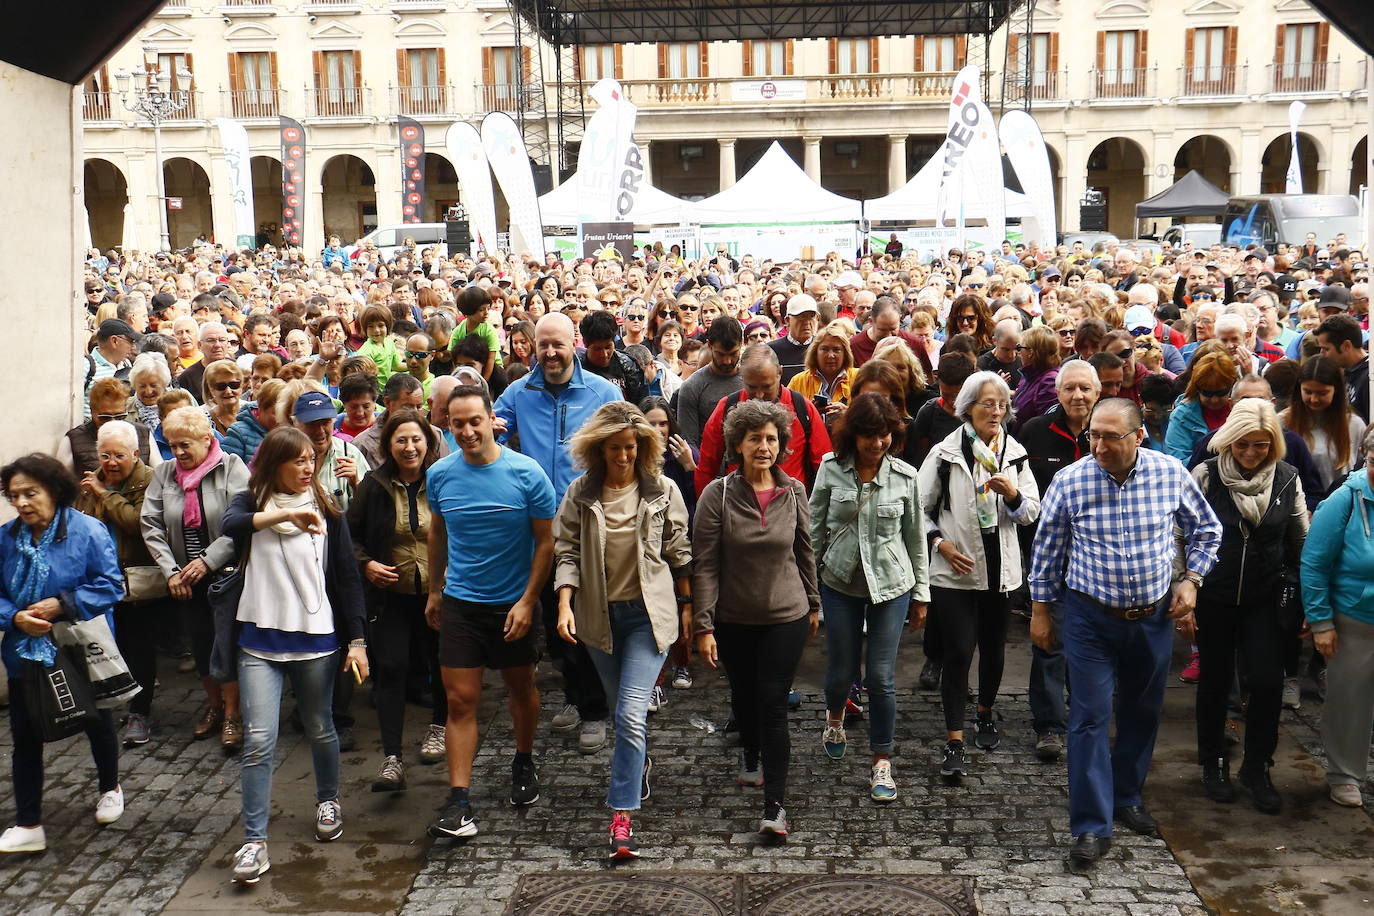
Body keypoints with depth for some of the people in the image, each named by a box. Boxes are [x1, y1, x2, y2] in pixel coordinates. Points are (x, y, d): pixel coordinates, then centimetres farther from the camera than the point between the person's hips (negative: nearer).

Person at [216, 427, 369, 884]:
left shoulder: (326, 511, 3)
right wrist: (283, 516, -34)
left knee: (319, 729, 15)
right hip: (259, 642, -1)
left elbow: (347, 577, 4)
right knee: (259, 741, -7)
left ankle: (328, 800, 41)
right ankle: (254, 841, 0)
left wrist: (356, 640, 0)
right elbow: (230, 525, -22)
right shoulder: (250, 503, 2)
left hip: (316, 639, 1)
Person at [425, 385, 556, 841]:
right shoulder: (439, 475, -4)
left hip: (513, 603, -1)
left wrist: (528, 601, -14)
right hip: (459, 603, 1)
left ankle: (523, 762, 42)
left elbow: (545, 541, -8)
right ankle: (459, 799, 0)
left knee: (522, 688, 17)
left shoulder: (527, 474, -13)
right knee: (460, 700, -3)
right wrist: (434, 590, 17)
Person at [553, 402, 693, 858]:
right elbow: (566, 552, 0)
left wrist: (687, 606, 7)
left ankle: (621, 815, -8)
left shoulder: (662, 491, -3)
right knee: (622, 711, 17)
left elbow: (679, 552, 4)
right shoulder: (580, 494, -1)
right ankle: (640, 767, 46)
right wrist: (565, 604, -12)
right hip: (599, 615, 3)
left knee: (631, 714, -13)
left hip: (649, 613, -3)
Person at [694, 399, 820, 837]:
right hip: (733, 619, 1)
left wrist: (813, 604, 15)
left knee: (773, 704, -6)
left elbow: (805, 552, 9)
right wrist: (703, 624, -14)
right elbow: (705, 565, -11)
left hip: (786, 617, 0)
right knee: (743, 695, 19)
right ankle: (752, 760, 48)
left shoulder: (794, 492, -4)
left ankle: (775, 804, -2)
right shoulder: (718, 494, -11)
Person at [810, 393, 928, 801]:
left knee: (881, 678, -1)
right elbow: (815, 529, 3)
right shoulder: (831, 470, -5)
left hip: (891, 584, 0)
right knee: (841, 670, 10)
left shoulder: (904, 476, -4)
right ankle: (835, 716, 46)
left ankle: (881, 763, 15)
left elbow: (915, 537, 5)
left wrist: (920, 594, 8)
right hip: (840, 583, 1)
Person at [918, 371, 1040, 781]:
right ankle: (954, 743, -3)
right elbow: (919, 509, 0)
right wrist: (940, 543, -14)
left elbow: (1032, 512, 5)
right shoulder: (945, 454, -5)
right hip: (956, 569, -4)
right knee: (958, 653, -8)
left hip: (1000, 567, 4)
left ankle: (985, 714, 40)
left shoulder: (1015, 453, 5)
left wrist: (1012, 493, -15)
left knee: (993, 647, 16)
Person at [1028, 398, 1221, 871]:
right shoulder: (1070, 481, -12)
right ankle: (1091, 827, 1)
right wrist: (1040, 611, 3)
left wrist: (1191, 579, -3)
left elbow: (1207, 530, 9)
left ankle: (1127, 796, 38)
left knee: (1142, 712, 17)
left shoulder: (1172, 474, -8)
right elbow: (1047, 548, 0)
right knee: (1090, 717, -5)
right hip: (1090, 618, -2)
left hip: (1153, 617, 3)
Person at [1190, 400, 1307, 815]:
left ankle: (1257, 769, 14)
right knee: (1215, 681, 10)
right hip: (1213, 598, -1)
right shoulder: (1205, 475, -9)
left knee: (1267, 681, -5)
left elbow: (1303, 541, 7)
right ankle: (1214, 765, 28)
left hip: (1266, 599, 1)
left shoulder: (1287, 478, -2)